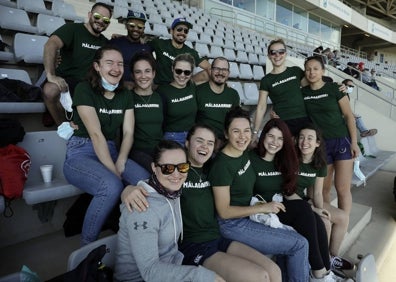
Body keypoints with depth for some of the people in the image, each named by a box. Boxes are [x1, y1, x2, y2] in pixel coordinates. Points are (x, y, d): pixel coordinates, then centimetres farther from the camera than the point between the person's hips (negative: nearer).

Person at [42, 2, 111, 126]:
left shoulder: (105, 42, 17)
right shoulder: (72, 28, -3)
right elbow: (51, 45, -20)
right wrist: (50, 75, -34)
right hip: (67, 80, -4)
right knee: (50, 90, -39)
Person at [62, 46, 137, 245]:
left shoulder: (125, 95, 9)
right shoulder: (84, 89, -8)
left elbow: (128, 133, 1)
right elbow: (96, 134, -17)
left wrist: (120, 164, -15)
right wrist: (113, 172, -23)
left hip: (111, 152, 5)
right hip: (80, 154, -5)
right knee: (112, 186, -34)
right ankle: (87, 246, -10)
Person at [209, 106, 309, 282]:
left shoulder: (244, 153, 2)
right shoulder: (222, 164, -23)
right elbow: (224, 212, -19)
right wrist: (263, 208, -17)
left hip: (248, 216, 8)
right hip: (233, 225, -8)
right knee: (300, 244, -5)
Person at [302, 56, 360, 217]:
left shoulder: (334, 88, -4)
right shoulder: (302, 93, 3)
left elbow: (348, 115, -3)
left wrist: (354, 142, -7)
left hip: (342, 141, -2)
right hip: (320, 144, 2)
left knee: (342, 188, -3)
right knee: (324, 188, 9)